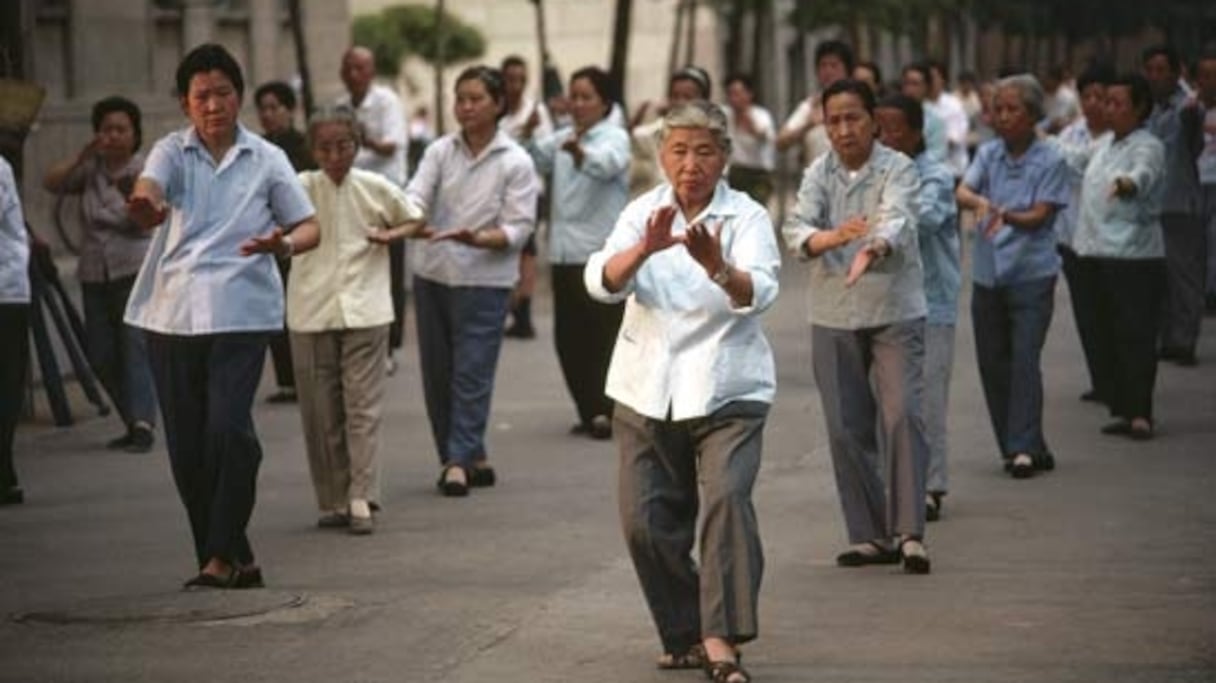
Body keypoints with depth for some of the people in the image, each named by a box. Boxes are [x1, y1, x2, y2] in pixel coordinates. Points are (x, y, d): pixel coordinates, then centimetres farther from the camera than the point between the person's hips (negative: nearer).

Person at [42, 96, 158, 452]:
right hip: (95, 275, 5)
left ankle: (142, 425, -24)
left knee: (136, 344, -17)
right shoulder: (89, 169, 10)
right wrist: (83, 155, -12)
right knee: (100, 355, 6)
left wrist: (131, 195, -34)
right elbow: (51, 183, -3)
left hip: (136, 272, -5)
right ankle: (133, 422, 19)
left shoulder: (145, 170, -3)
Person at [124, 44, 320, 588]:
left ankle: (222, 557, -10)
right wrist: (146, 206, -40)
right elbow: (149, 186, -15)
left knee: (228, 429, -18)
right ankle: (236, 562, 16)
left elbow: (308, 225, 11)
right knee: (185, 446, 4)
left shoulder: (266, 160, 8)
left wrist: (285, 244, -13)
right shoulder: (172, 151, 7)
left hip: (241, 313, -2)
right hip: (171, 313, 2)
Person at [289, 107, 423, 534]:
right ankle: (333, 501, 13)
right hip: (311, 312, 0)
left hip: (364, 311, 0)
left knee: (363, 406, -6)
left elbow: (413, 219, 18)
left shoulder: (375, 189, 3)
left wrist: (392, 235, -1)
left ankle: (361, 499, -8)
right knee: (321, 413, 5)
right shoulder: (301, 189, -1)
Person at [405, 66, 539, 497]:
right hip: (432, 274, 4)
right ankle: (473, 457, 19)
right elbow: (416, 198, -8)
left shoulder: (516, 163, -3)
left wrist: (478, 239, -26)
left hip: (484, 280, -4)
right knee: (437, 373, 8)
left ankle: (458, 460, -7)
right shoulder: (440, 151, 5)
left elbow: (519, 228, -8)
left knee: (471, 374, -9)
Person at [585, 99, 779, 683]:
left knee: (726, 498, -22)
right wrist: (646, 248, -35)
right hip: (646, 393, 3)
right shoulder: (644, 213, 3)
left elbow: (758, 294, -22)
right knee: (645, 521, 3)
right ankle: (685, 634, 20)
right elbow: (602, 281, -14)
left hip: (727, 393, -3)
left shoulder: (746, 217, -4)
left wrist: (716, 265, -43)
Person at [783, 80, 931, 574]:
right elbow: (796, 229, -15)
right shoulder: (818, 174, 2)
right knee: (846, 429, 5)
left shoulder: (897, 169, -7)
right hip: (833, 316, 3)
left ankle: (909, 533, -12)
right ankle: (870, 536, 14)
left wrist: (873, 249, -49)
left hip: (896, 313, -3)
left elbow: (896, 219, -27)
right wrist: (833, 237, -37)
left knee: (903, 416, -14)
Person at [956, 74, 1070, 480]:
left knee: (1024, 359, -11)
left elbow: (1040, 215, -10)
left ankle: (1023, 447, -9)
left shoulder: (1050, 161, -4)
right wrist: (980, 203, -29)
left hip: (1031, 274, -5)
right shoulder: (988, 154, 7)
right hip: (987, 274, 5)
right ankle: (1030, 447, 17)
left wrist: (1007, 215, -29)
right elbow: (962, 192, -7)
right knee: (992, 362, 7)